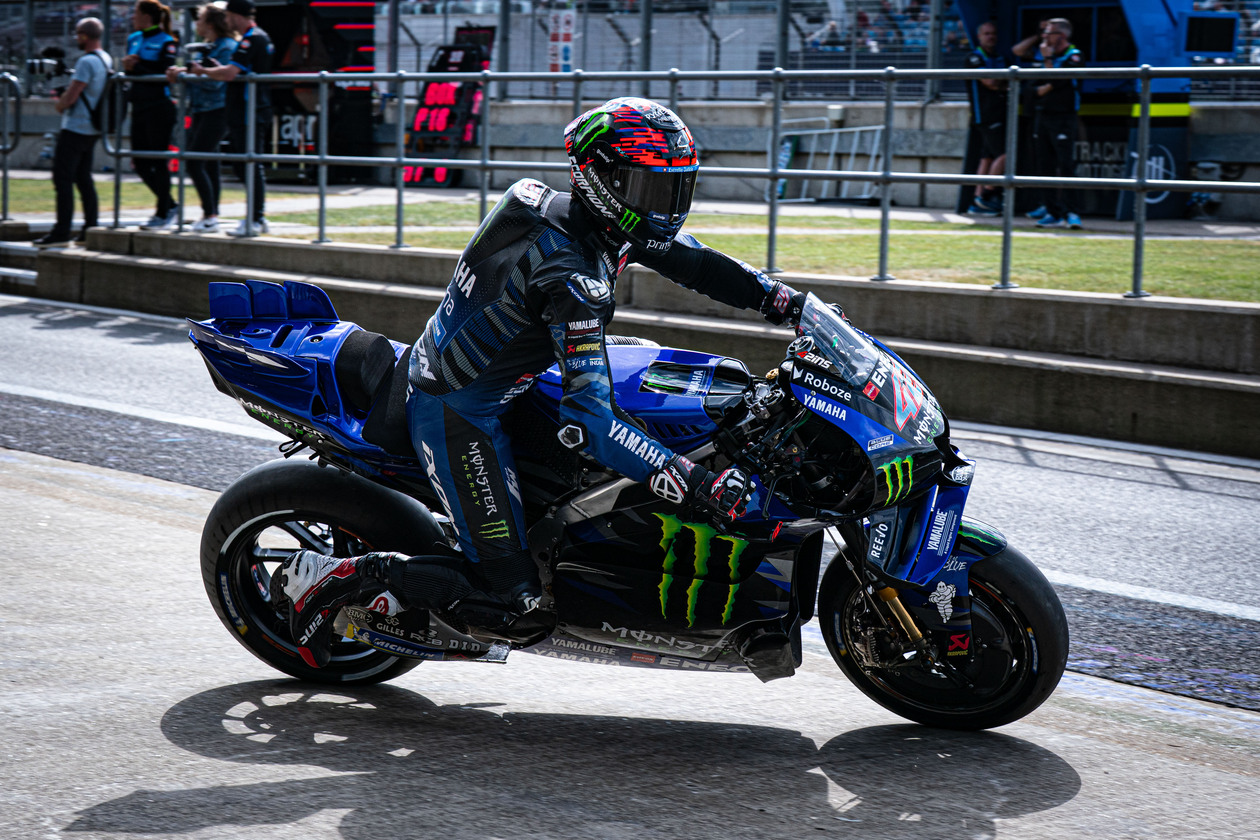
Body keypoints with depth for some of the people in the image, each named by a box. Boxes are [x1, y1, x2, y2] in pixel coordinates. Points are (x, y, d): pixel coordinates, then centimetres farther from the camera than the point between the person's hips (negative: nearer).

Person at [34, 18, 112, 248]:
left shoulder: (87, 62, -19)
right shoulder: (107, 60, 10)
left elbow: (70, 97, -21)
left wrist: (59, 105, 0)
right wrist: (65, 102, 13)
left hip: (74, 129, -9)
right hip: (91, 131, 9)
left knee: (63, 179, -6)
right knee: (84, 179, 13)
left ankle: (61, 231, -8)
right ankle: (91, 228, 12)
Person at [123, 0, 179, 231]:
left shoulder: (167, 42, -9)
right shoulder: (133, 39, 14)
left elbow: (164, 73, -17)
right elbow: (130, 71, 16)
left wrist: (136, 67, -15)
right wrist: (127, 63, -5)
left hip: (159, 106, -8)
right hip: (139, 106, 8)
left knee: (158, 161, -3)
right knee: (141, 163, 8)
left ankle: (163, 214, 7)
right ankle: (171, 205, 22)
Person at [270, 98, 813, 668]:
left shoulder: (608, 224, -2)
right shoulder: (570, 272, -30)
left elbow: (694, 263, 12)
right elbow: (586, 420, -36)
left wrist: (791, 302, 2)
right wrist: (688, 483, -39)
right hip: (459, 415, -10)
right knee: (514, 601, -12)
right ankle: (333, 577, -6)